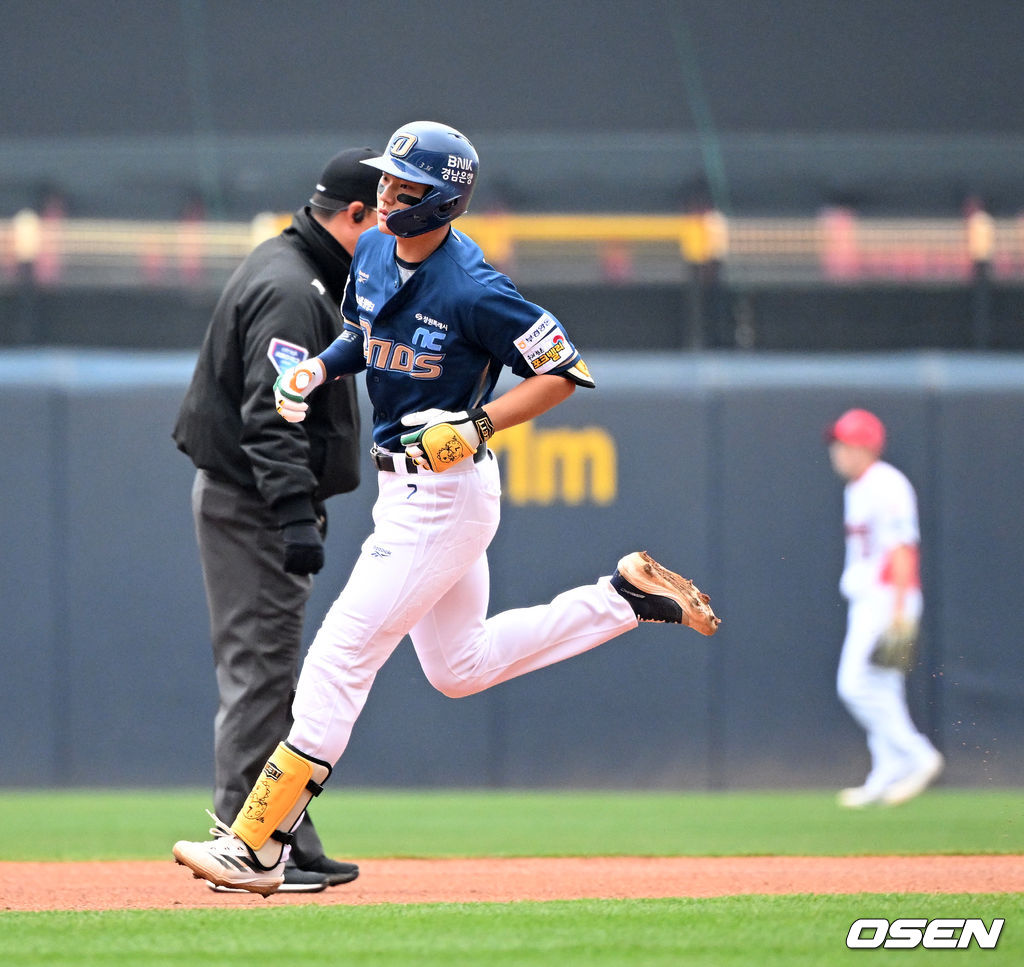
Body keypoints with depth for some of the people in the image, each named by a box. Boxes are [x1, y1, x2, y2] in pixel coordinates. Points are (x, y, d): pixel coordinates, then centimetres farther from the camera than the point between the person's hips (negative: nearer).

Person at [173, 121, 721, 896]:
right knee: (458, 669, 22)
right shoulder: (374, 252, 1)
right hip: (403, 487, 10)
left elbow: (565, 370, -16)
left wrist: (477, 425, -25)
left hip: (444, 492, -10)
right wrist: (316, 370, 1)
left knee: (342, 657, -9)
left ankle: (256, 847, -6)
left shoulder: (471, 292, -23)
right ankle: (627, 597, 27)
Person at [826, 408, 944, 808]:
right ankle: (888, 776, 10)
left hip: (888, 596, -10)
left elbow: (903, 549, -19)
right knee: (879, 688, 8)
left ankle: (917, 757, -7)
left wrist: (899, 610, -24)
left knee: (857, 684, -13)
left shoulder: (887, 487, -14)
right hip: (866, 599, 10)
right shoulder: (856, 490, 16)